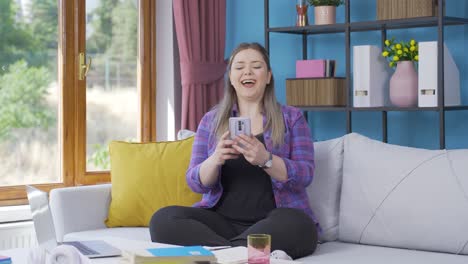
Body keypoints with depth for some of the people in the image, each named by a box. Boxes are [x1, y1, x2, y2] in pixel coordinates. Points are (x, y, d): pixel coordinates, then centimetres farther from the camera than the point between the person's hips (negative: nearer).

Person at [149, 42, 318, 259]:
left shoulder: (291, 118, 9)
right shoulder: (211, 120, 13)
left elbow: (305, 175, -3)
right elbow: (196, 182, 6)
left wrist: (265, 159, -22)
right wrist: (215, 159, -17)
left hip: (273, 222, -2)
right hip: (221, 220, 2)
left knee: (296, 225, -37)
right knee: (163, 220, -24)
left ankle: (215, 250, -29)